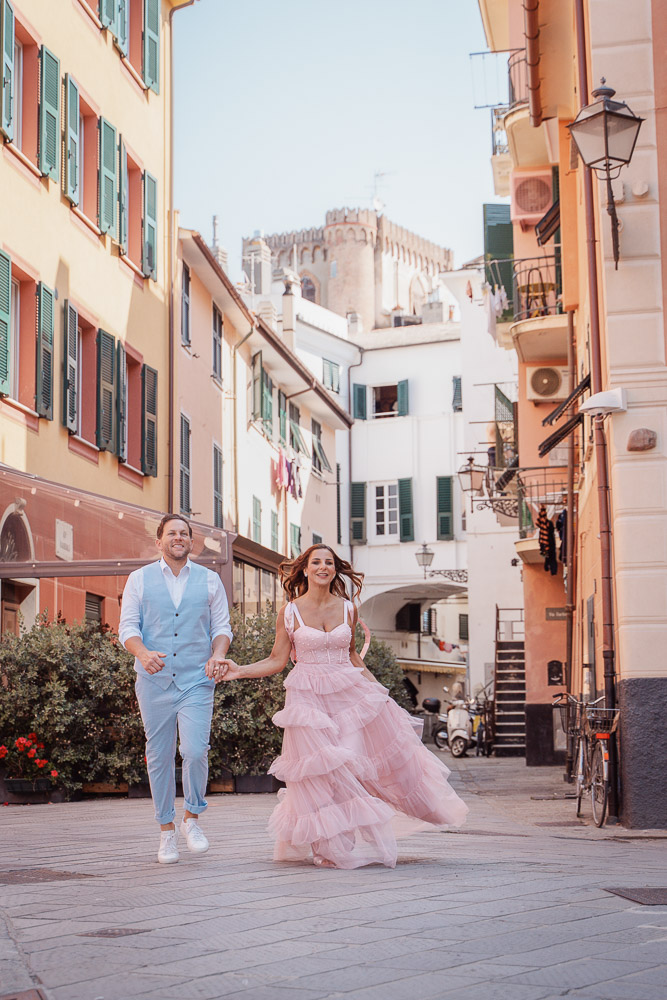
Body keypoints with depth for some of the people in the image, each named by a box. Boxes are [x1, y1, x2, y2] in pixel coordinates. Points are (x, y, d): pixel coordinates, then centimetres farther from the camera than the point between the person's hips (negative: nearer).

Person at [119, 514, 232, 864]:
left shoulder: (210, 580, 11)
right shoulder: (139, 579, 8)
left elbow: (222, 627, 9)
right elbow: (127, 626, 2)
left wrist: (217, 657, -12)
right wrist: (143, 653, -19)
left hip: (196, 681, 0)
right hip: (154, 682, 0)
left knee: (196, 752, -14)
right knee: (159, 757, 3)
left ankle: (192, 818, 9)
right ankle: (167, 831, 16)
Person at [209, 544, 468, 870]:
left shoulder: (347, 609, 4)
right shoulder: (289, 613, -4)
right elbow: (276, 661, -3)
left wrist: (374, 685, 14)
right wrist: (238, 670, -14)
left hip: (350, 692, 3)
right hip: (310, 697, -3)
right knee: (322, 772, -4)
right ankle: (335, 848, 12)